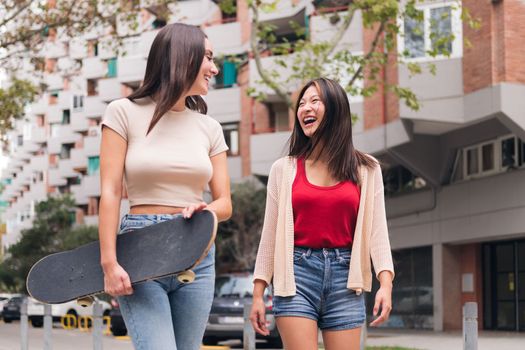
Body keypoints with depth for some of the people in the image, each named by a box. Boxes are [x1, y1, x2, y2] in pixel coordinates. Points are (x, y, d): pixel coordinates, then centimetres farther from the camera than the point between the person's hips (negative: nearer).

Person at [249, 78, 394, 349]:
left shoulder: (366, 170, 8)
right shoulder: (284, 169, 8)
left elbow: (377, 231, 3)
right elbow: (270, 234, 8)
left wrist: (386, 283, -11)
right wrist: (258, 294, 4)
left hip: (344, 277, 1)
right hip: (296, 276, -1)